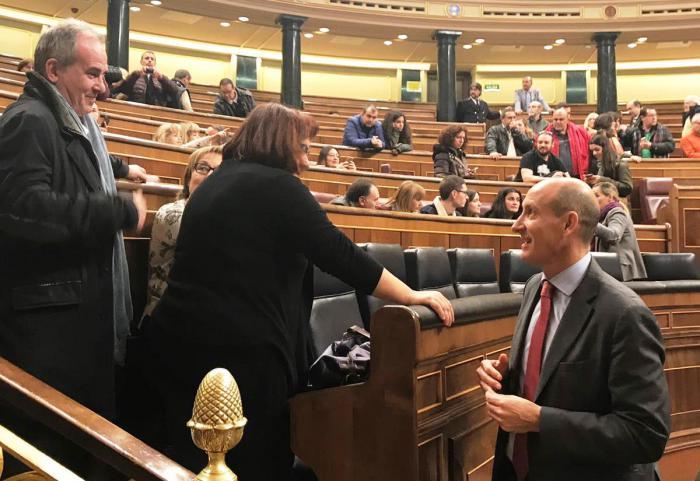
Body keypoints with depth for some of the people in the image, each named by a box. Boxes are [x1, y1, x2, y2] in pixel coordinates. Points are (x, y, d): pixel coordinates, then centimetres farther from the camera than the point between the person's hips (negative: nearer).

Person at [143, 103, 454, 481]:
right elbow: (340, 255, -12)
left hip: (178, 338, 8)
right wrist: (411, 296, -4)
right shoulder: (278, 185, -10)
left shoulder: (217, 181, 16)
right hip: (240, 350, -8)